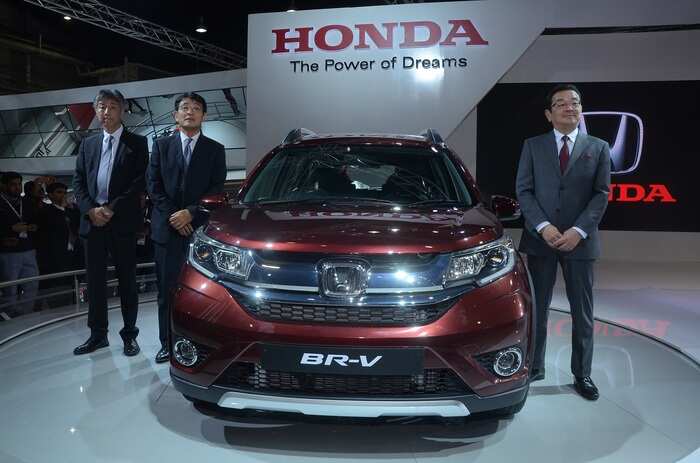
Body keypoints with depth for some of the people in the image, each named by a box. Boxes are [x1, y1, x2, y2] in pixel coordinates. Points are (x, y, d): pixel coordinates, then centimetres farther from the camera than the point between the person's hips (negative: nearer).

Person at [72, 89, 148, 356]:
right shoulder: (87, 144, 16)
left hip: (122, 222, -4)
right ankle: (98, 334, 20)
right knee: (95, 280, 9)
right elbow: (78, 181, 11)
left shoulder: (136, 143, 2)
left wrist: (112, 209, -13)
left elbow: (141, 181, -7)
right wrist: (90, 209, -7)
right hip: (93, 221, 4)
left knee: (126, 280, 4)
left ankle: (129, 335, 14)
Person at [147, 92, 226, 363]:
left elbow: (217, 190, 1)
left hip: (201, 229, -1)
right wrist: (173, 216, -6)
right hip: (167, 228, 1)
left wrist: (190, 213, -11)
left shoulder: (215, 150, 8)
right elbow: (154, 186, 6)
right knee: (167, 290, 5)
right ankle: (167, 343, 15)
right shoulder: (161, 145, 11)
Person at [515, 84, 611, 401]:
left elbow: (601, 194, 1)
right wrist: (543, 227, -13)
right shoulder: (533, 146, 6)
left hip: (580, 241, 1)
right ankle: (534, 368, 23)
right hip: (540, 240, 0)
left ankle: (582, 374, 22)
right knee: (536, 308, 8)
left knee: (582, 313, 8)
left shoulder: (599, 148, 7)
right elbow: (523, 190, 0)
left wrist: (578, 231, -13)